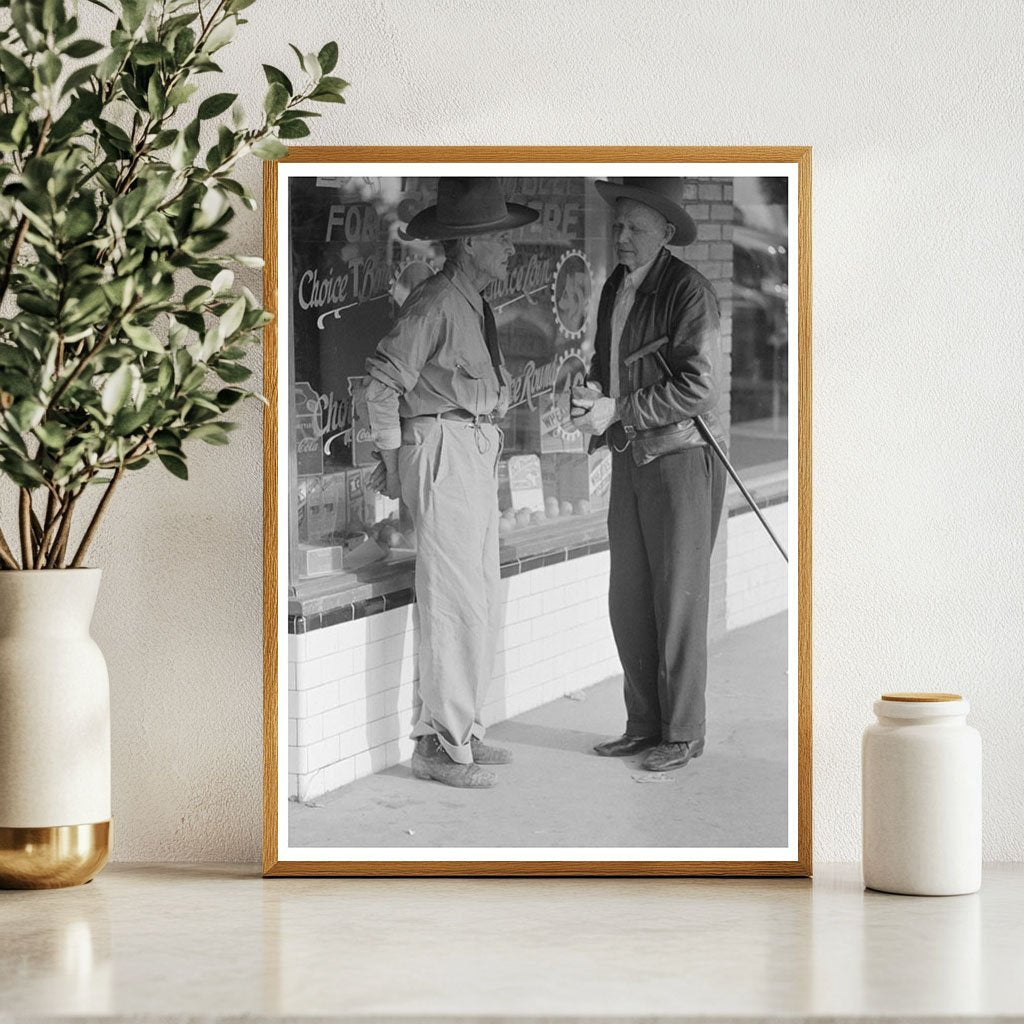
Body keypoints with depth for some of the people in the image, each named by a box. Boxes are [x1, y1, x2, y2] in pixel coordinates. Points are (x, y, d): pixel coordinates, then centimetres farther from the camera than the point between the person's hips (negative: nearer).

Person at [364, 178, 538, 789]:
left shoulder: (477, 304, 16)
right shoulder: (435, 304, -13)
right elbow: (384, 378, -16)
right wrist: (393, 456, -10)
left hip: (480, 457, 10)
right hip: (443, 452, -10)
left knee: (485, 602, 13)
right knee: (457, 602, -10)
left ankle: (462, 731, 22)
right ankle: (442, 745, -5)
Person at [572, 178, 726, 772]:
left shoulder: (690, 291, -12)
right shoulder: (616, 287, 12)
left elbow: (700, 385, -19)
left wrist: (618, 411, -18)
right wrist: (593, 392, 0)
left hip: (682, 455, -8)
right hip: (631, 456, 8)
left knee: (679, 599, -3)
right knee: (629, 598, 8)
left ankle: (684, 734, 6)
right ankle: (645, 724, 18)